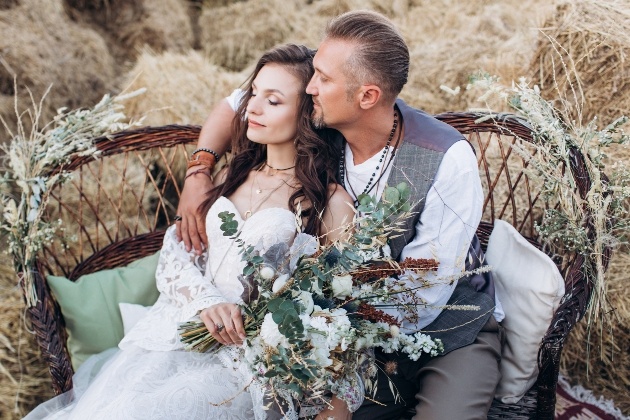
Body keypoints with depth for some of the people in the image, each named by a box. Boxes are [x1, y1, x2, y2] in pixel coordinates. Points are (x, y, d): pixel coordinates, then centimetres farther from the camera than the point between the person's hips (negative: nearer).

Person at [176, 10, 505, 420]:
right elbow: (234, 105, 6)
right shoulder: (325, 129, -11)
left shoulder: (449, 159, -24)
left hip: (452, 332, -4)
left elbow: (422, 294, -21)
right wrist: (197, 174, -8)